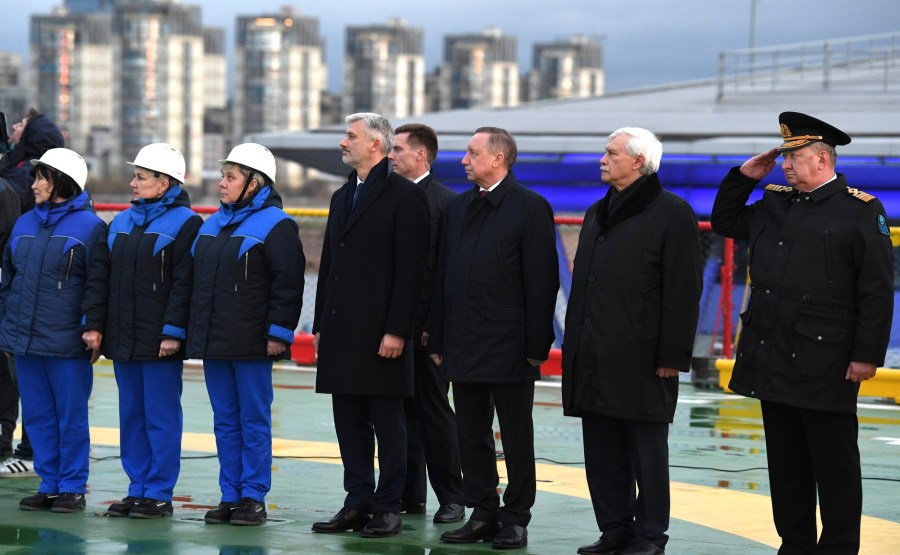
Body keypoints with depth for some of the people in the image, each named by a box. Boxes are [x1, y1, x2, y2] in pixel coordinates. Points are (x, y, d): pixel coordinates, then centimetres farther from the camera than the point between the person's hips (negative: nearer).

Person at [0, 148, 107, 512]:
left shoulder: (89, 226, -5)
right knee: (37, 416, 9)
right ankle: (49, 484, 17)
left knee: (71, 417, 2)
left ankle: (72, 487, 9)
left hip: (67, 344, -6)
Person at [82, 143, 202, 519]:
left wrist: (173, 332, -19)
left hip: (161, 343, -7)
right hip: (123, 339, 7)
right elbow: (100, 276, 14)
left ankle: (159, 493, 2)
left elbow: (184, 283, -13)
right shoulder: (122, 222, 14)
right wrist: (93, 323, 5)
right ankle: (138, 488, 17)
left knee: (161, 416, -2)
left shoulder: (184, 223, -6)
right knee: (131, 415, 10)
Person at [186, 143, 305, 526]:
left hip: (251, 345, -7)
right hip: (213, 342, 7)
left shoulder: (275, 225, -8)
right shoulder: (213, 224, 15)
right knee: (225, 421, 10)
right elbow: (197, 279, 21)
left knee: (254, 421, -1)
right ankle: (230, 496, 14)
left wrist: (278, 333, -17)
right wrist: (194, 330, 16)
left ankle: (254, 498, 4)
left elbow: (288, 283, -12)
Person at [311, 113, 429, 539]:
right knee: (349, 420, 8)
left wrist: (396, 330, -17)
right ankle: (358, 502, 14)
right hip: (341, 329, 8)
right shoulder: (342, 197, 17)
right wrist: (320, 325, 14)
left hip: (380, 332, -8)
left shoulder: (404, 196, -7)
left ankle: (387, 507, 3)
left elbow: (409, 270, -12)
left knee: (387, 421, -1)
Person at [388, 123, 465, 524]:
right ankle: (410, 495, 15)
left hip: (425, 326, -6)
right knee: (402, 410, 9)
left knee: (433, 409, -1)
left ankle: (450, 498, 6)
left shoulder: (445, 201, -8)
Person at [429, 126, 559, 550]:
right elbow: (443, 275, 13)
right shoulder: (459, 208, 12)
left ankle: (515, 519, 9)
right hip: (464, 346, 6)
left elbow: (541, 281, -10)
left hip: (509, 346, -6)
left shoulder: (531, 208, -6)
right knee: (472, 434, 9)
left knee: (516, 436, 3)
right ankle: (483, 514, 17)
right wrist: (438, 339, 8)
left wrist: (536, 345, -14)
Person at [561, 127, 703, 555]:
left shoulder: (672, 214, -6)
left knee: (646, 452, 0)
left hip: (641, 359, -7)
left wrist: (671, 356, -15)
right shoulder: (598, 214, 17)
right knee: (602, 453, 9)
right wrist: (573, 346, 15)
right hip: (594, 358, 7)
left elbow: (683, 291, -11)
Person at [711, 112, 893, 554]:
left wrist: (867, 355, -15)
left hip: (825, 365, -7)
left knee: (834, 463, 1)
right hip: (773, 360, 7)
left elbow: (877, 291, -10)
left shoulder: (860, 210, -7)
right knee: (785, 461, 12)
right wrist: (743, 177, 12)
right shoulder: (775, 204, 12)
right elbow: (724, 222, 27)